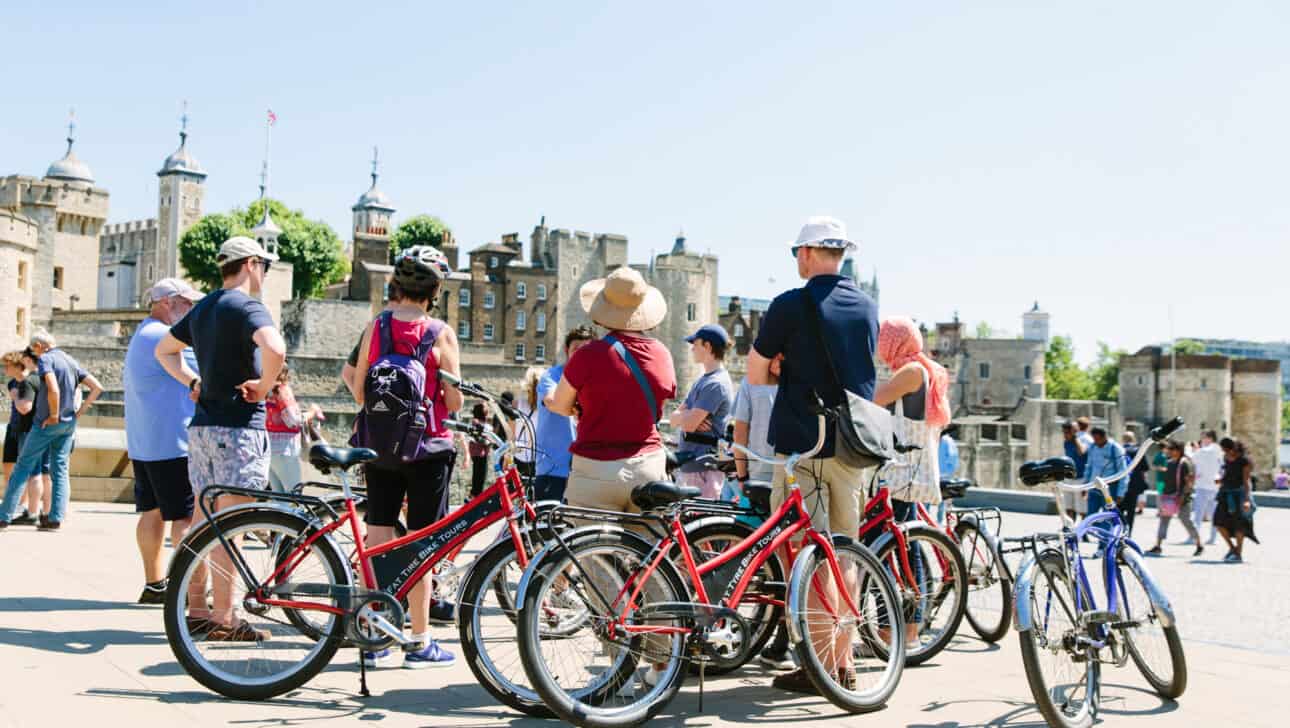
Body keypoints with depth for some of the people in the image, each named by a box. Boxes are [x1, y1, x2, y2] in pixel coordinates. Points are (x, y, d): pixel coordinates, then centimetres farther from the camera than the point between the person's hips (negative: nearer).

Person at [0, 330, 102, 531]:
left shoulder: (45, 359, -11)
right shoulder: (71, 361, 11)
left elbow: (53, 389, -28)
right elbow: (97, 387, 9)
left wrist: (53, 416, -16)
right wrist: (80, 411, 7)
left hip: (47, 423, -6)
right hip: (68, 424, 6)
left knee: (24, 465, 3)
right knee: (60, 469, 7)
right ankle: (56, 518, 2)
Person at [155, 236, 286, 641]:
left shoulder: (203, 308, 16)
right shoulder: (247, 306, -12)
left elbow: (164, 351, 29)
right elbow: (275, 349, -32)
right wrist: (264, 386, -16)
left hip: (202, 425, 9)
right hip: (239, 425, -9)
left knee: (203, 522, 13)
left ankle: (196, 611, 20)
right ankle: (223, 619, -1)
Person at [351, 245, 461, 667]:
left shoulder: (376, 327, 1)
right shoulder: (441, 334, -10)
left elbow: (359, 393, 4)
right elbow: (455, 401, -9)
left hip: (379, 446, 4)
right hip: (427, 449, -3)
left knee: (378, 541, 9)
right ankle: (420, 644, 10)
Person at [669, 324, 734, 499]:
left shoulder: (716, 384, -14)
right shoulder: (703, 380, 18)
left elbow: (689, 424, -21)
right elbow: (673, 418, 13)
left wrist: (681, 415, 1)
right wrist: (687, 416, -9)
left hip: (704, 467, -10)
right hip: (690, 465, 10)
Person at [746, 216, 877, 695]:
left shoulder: (791, 306, -9)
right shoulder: (868, 307, 9)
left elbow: (756, 375, -3)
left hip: (803, 444, -6)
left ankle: (821, 666, 0)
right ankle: (845, 659, 19)